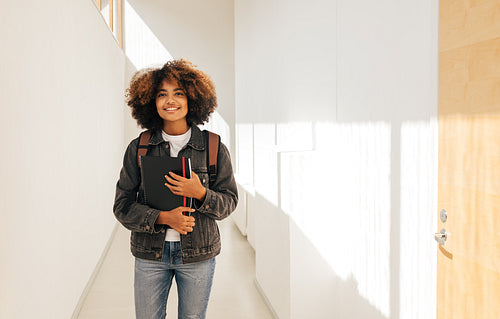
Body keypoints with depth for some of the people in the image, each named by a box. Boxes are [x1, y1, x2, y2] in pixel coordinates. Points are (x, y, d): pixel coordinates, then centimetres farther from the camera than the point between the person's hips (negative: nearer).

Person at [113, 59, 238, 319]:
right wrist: (162, 218, -18)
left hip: (197, 255, 0)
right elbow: (122, 206, -1)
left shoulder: (214, 148, -4)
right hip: (150, 253, 1)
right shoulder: (138, 149, -2)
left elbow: (229, 202, -1)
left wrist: (201, 193, -21)